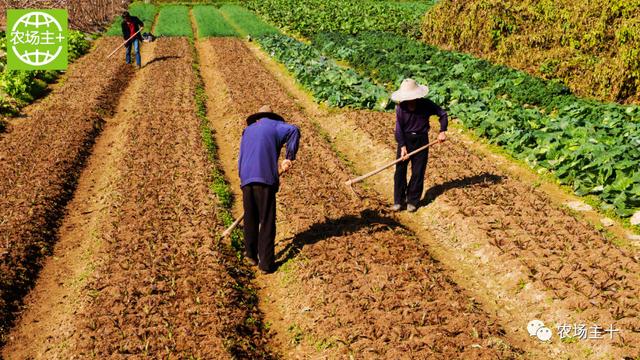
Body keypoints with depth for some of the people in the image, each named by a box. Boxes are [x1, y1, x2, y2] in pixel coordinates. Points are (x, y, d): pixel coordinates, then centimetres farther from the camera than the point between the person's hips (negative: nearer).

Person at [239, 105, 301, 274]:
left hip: (246, 180, 5)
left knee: (250, 219, 19)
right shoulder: (274, 125, 9)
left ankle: (251, 253, 29)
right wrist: (289, 157, -11)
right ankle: (265, 263, 2)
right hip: (265, 179, -4)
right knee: (267, 222, 1)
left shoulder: (248, 130, 24)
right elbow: (294, 130, -13)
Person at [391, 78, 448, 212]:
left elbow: (443, 114, 2)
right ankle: (398, 201, 10)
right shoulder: (400, 107, -10)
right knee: (400, 170, -1)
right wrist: (402, 146, -18)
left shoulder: (426, 105, -10)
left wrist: (442, 131, -7)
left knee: (418, 172, 3)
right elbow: (398, 128, -9)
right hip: (405, 140, 0)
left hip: (421, 140, 0)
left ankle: (412, 201, 14)